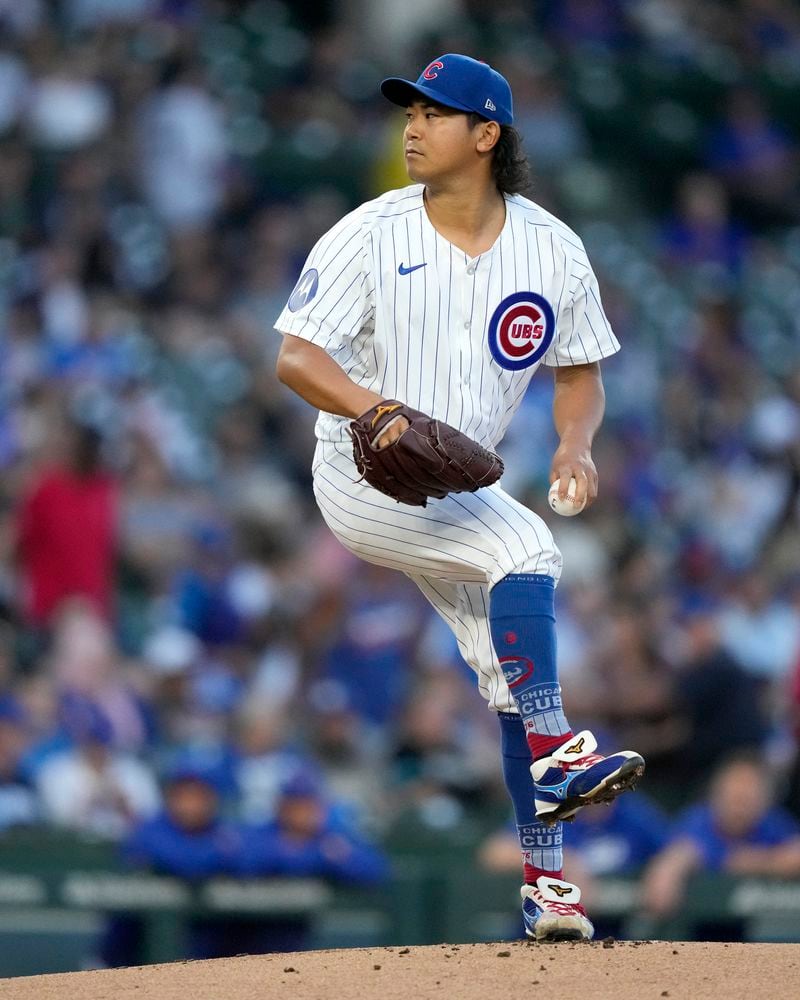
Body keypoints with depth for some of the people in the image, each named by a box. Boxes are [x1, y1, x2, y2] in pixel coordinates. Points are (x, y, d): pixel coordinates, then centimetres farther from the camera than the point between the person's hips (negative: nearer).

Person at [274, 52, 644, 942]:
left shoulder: (552, 250, -1)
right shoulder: (370, 236, -11)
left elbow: (580, 371, 9)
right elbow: (295, 357, -13)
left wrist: (576, 443, -13)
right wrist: (378, 407, -32)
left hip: (457, 491, 5)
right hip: (363, 474, -5)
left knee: (514, 679, 3)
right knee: (524, 551, -28)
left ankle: (545, 883, 8)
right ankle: (551, 761, -31)